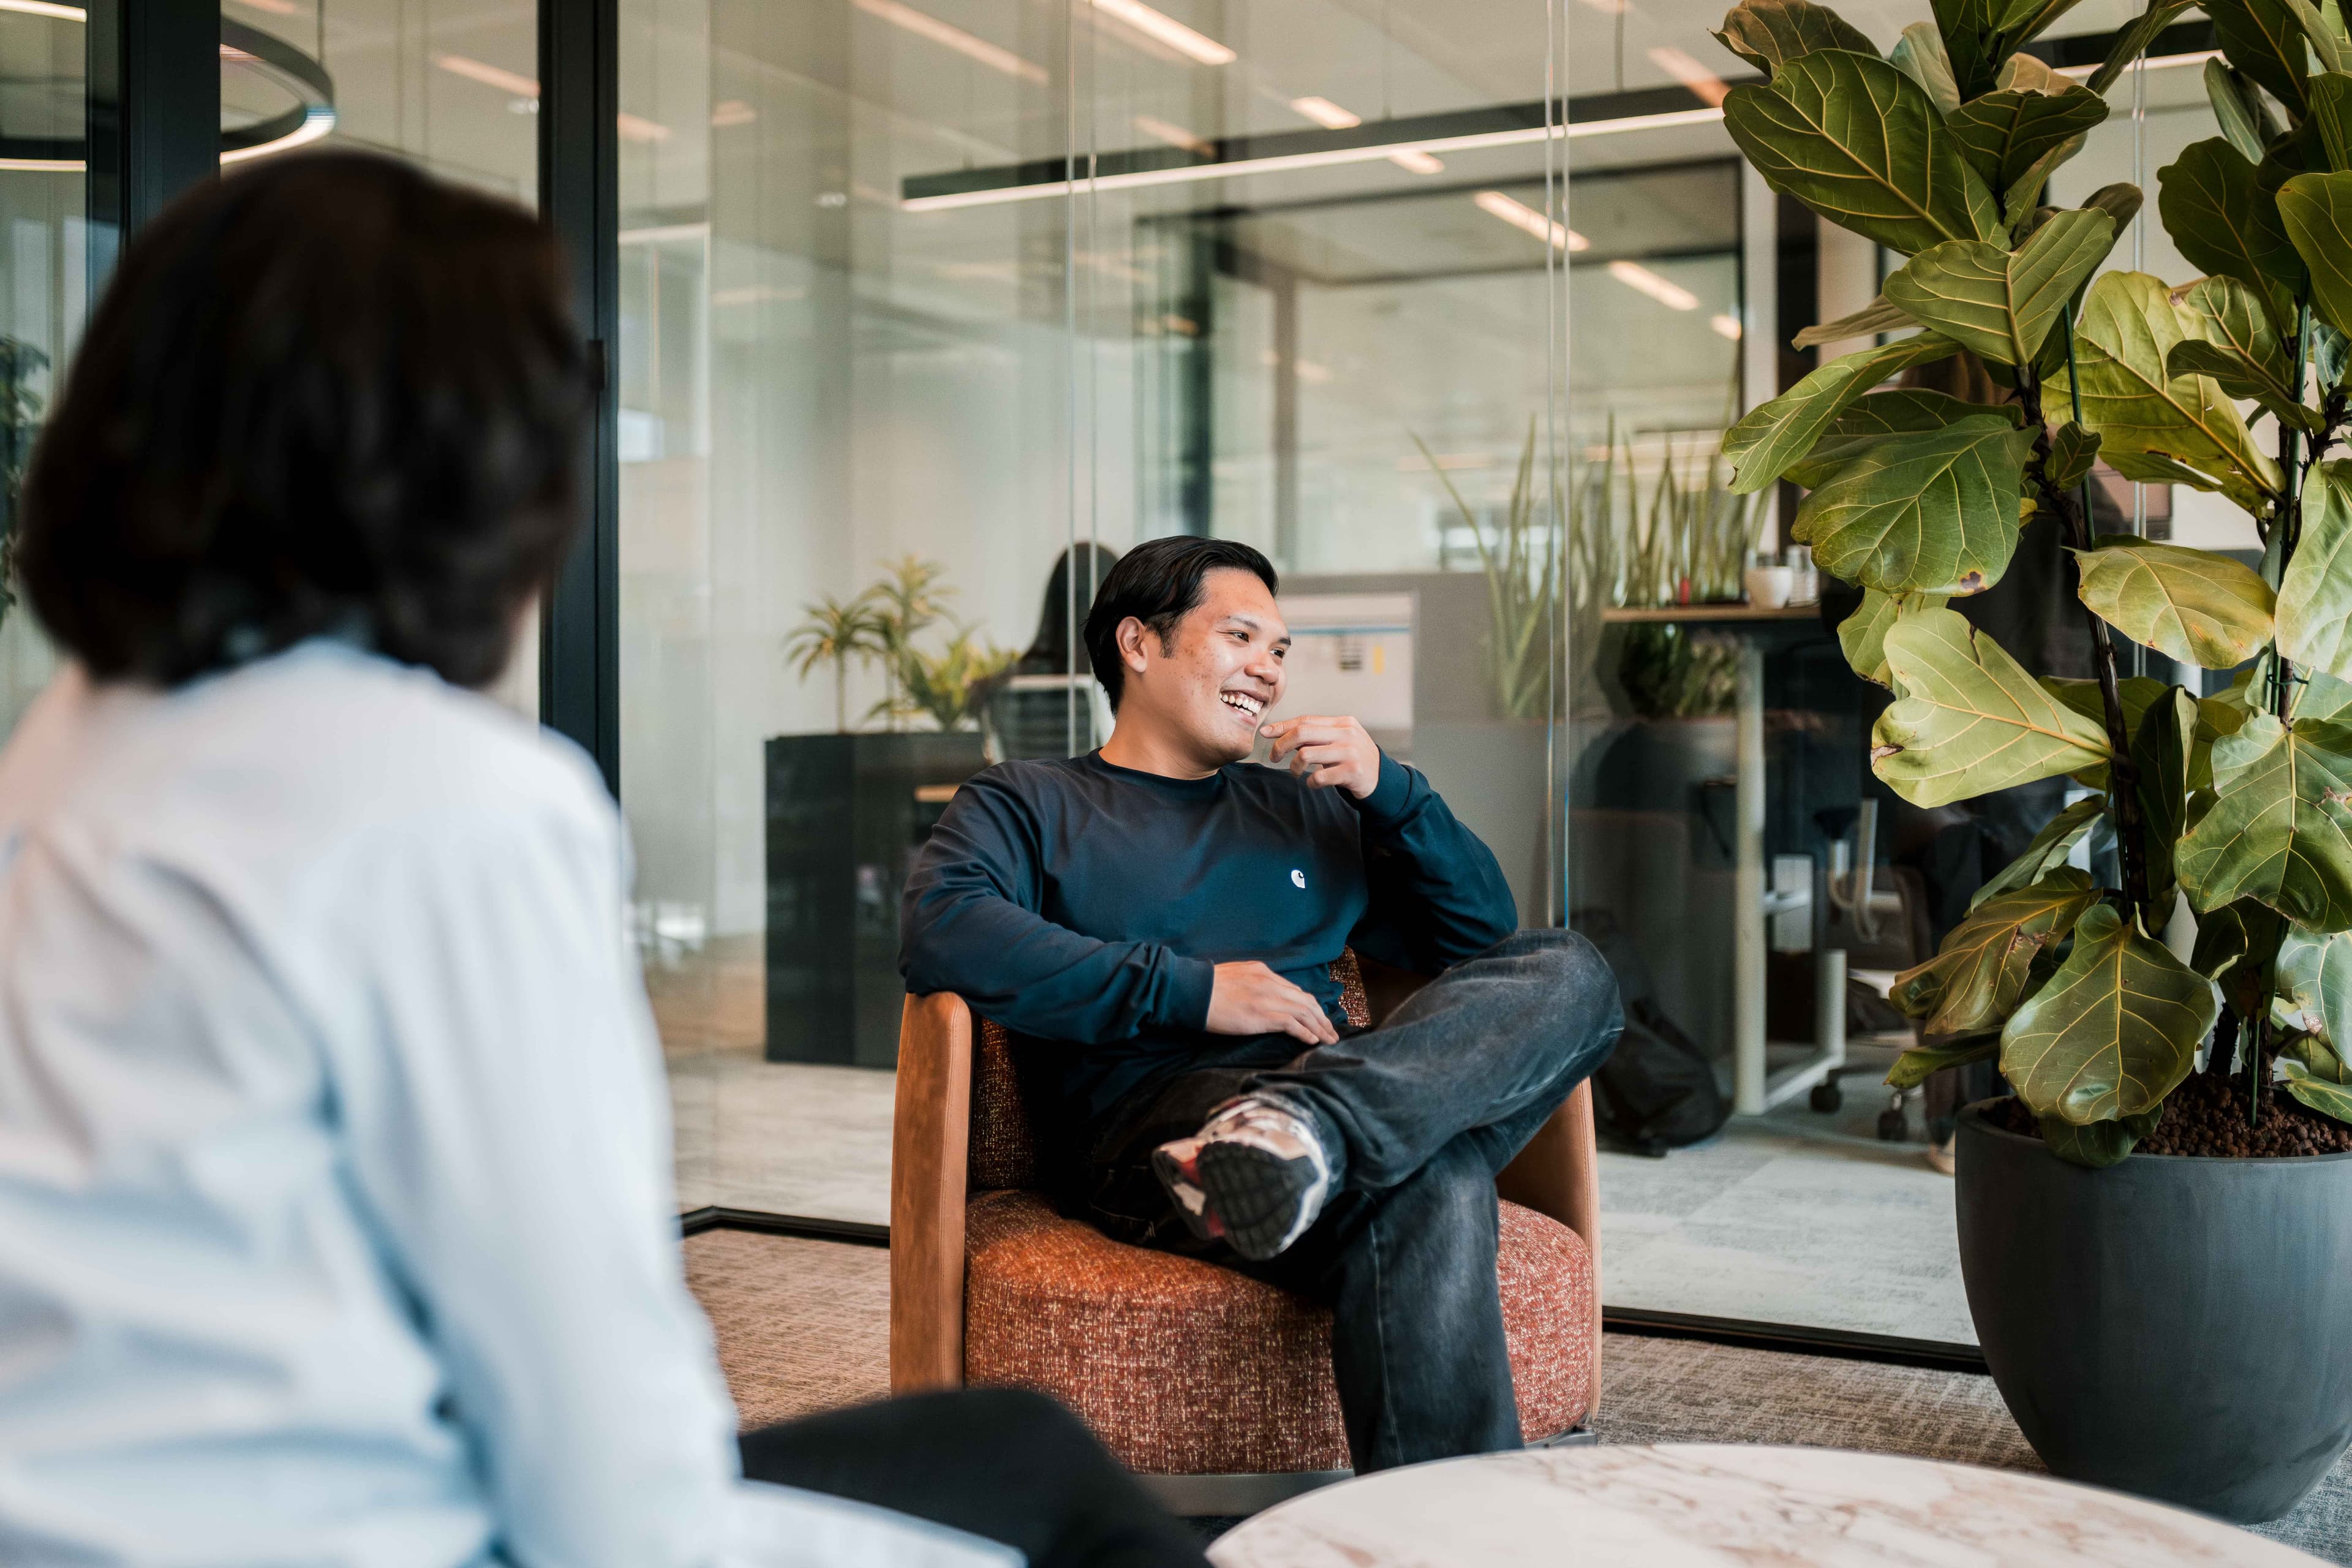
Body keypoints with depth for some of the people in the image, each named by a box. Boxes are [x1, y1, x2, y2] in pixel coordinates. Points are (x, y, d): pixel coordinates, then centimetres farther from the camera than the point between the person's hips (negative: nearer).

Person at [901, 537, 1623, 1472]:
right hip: (1146, 1125, -6)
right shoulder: (1029, 806, 18)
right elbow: (939, 934, -5)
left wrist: (1387, 790, 12)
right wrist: (1190, 991, -10)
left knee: (1569, 972, -22)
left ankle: (1305, 1126, -45)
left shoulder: (1313, 810, 34)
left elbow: (1486, 938, 29)